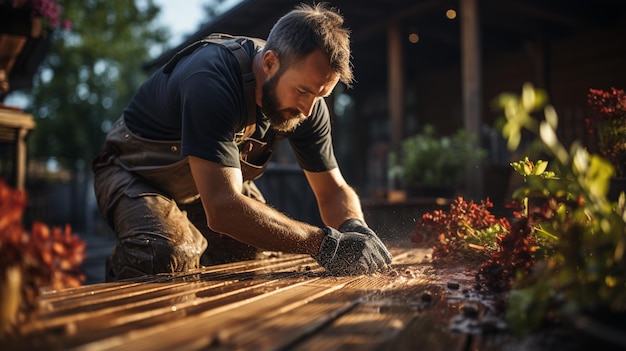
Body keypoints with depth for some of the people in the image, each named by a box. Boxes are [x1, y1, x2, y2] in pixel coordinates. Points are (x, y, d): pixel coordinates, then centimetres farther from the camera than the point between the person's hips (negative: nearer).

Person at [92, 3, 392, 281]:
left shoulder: (307, 102, -17)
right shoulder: (212, 82, -39)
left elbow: (334, 191, -8)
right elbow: (222, 208, -47)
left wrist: (354, 229, -32)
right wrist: (323, 243, -48)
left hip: (212, 177, 7)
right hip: (136, 173, -6)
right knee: (167, 255, -32)